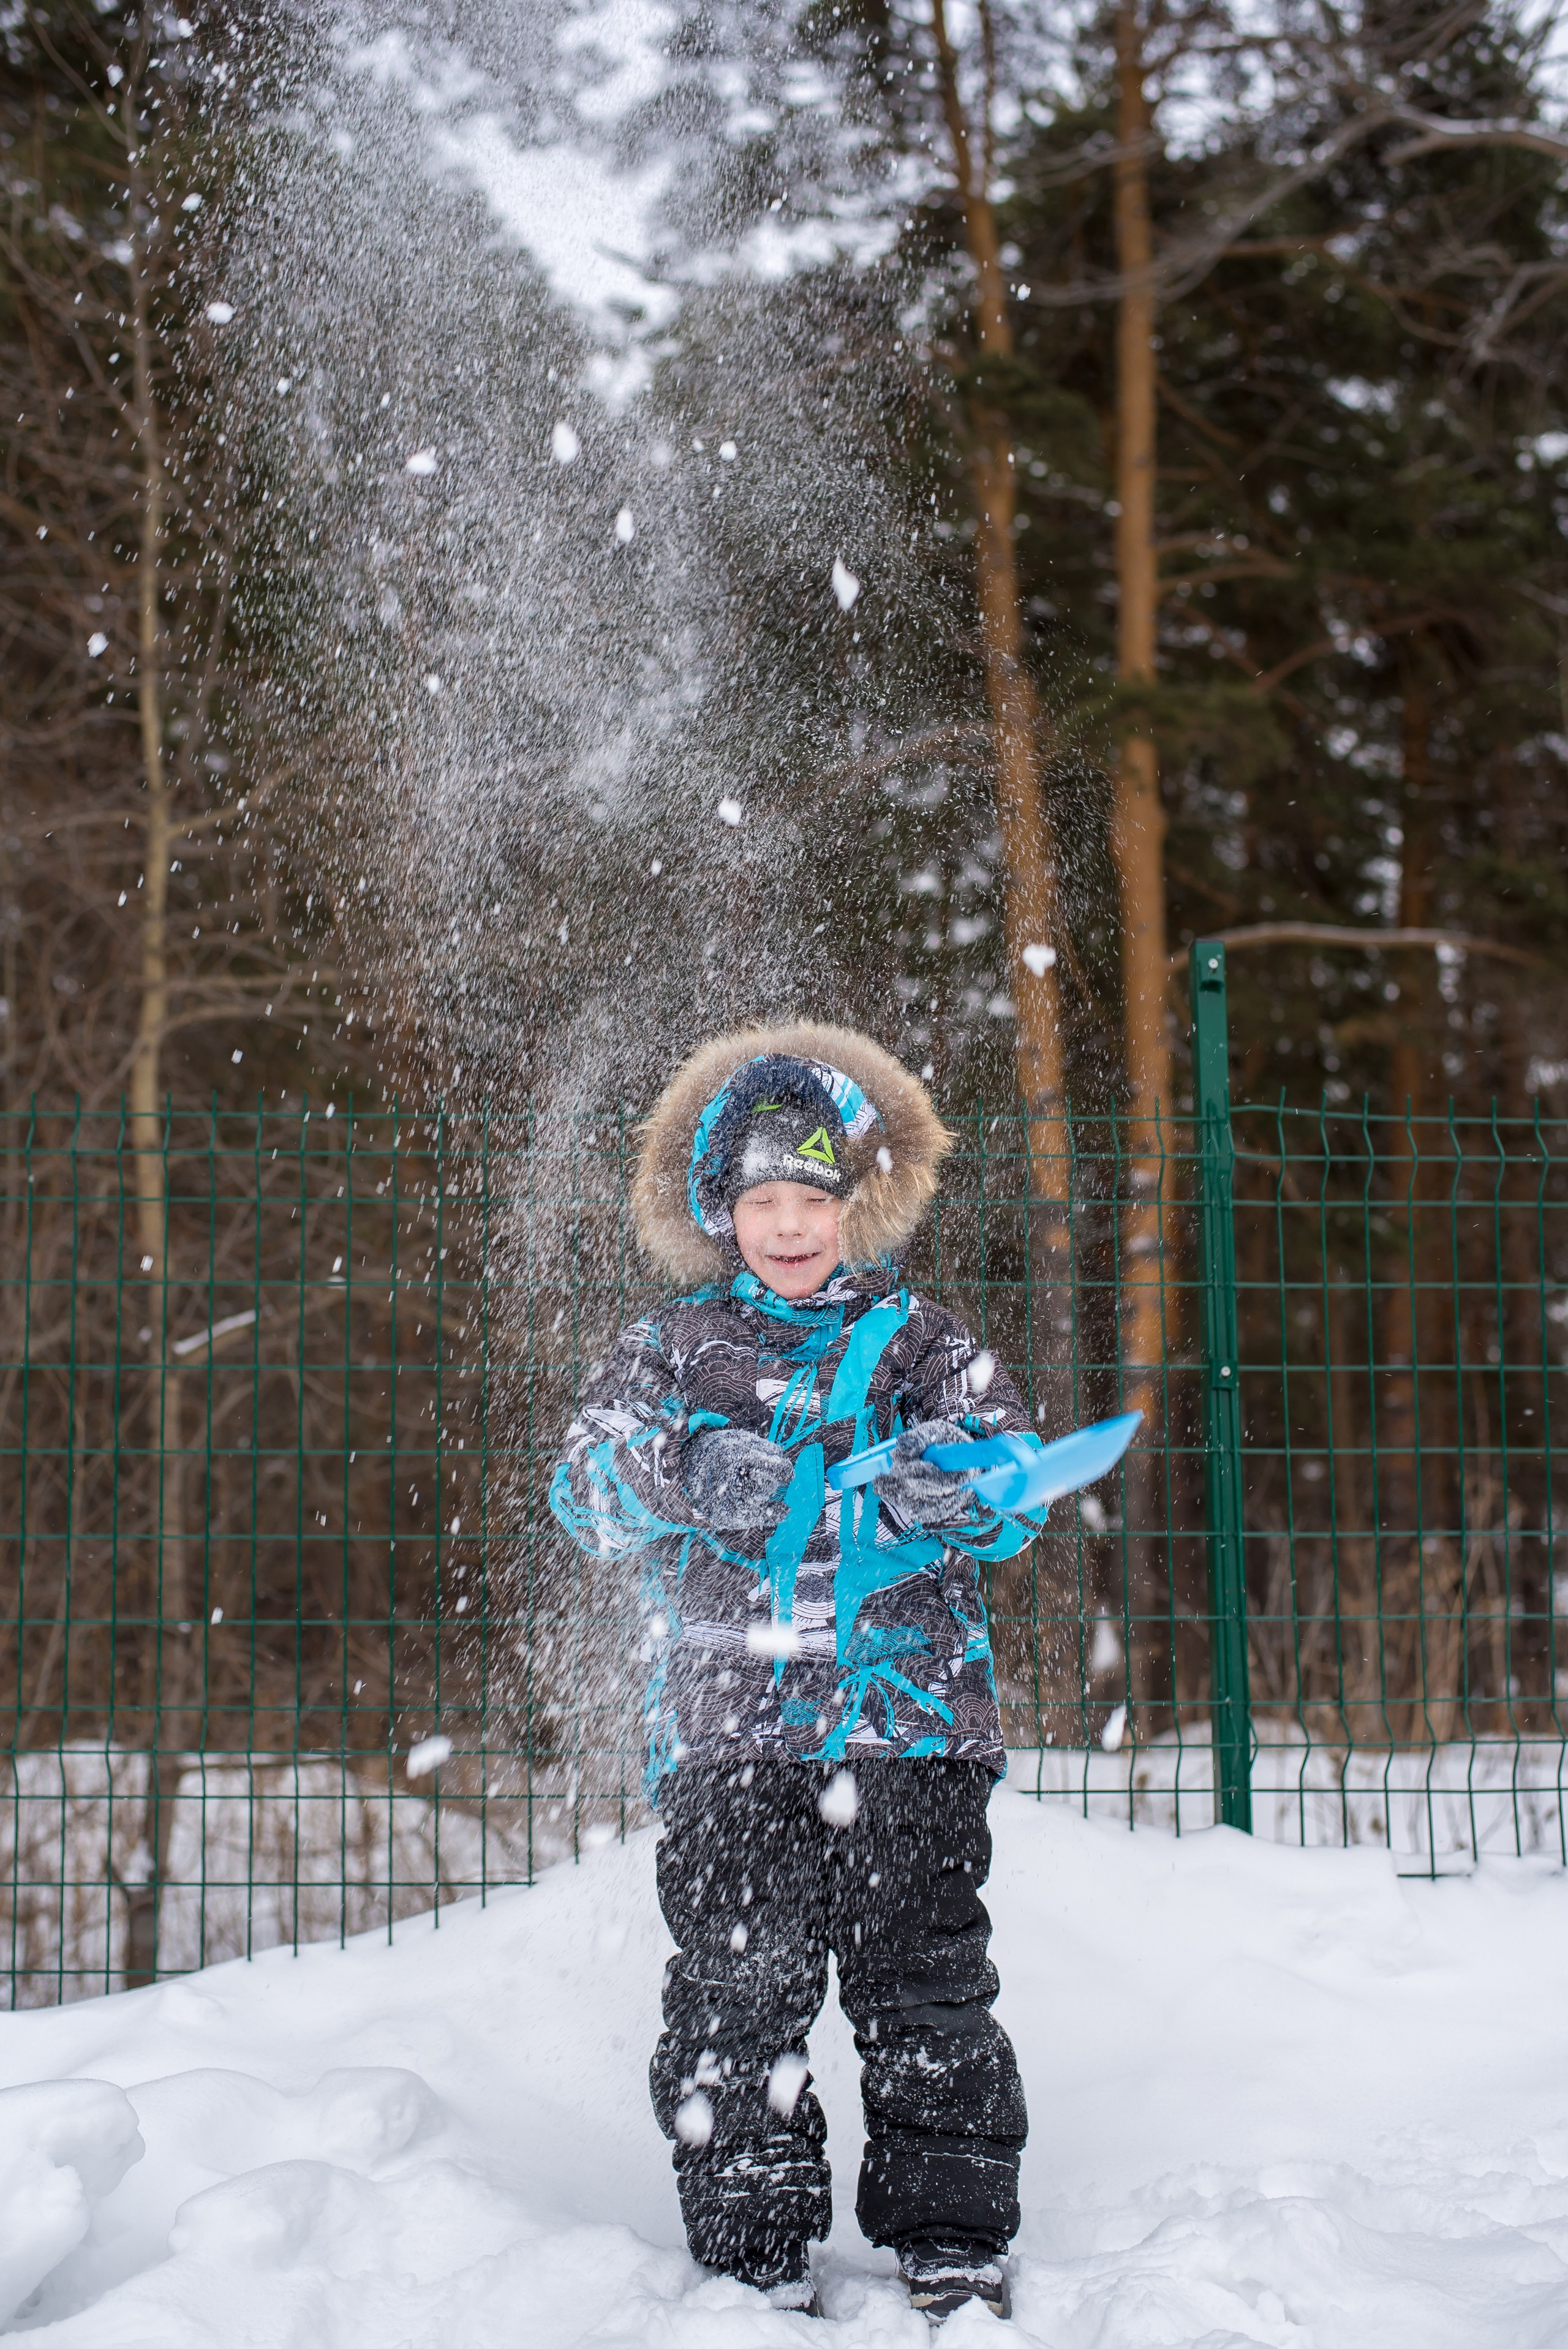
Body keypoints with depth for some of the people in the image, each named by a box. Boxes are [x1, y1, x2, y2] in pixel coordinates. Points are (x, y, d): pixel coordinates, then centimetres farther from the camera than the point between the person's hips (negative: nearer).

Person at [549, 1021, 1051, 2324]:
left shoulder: (916, 1338, 9)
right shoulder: (674, 1346, 11)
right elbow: (587, 1487, 0)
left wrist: (953, 1485, -22)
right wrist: (680, 1480, -21)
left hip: (909, 1715, 0)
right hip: (730, 1718, 0)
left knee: (925, 1982, 4)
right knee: (738, 1986, -1)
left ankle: (953, 2239, 15)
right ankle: (755, 2249, 9)